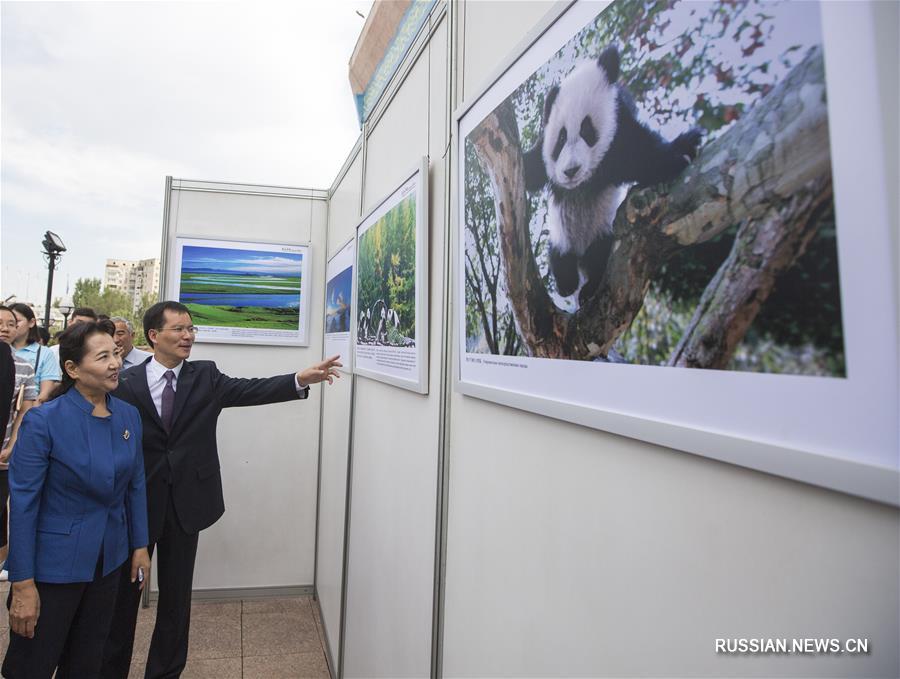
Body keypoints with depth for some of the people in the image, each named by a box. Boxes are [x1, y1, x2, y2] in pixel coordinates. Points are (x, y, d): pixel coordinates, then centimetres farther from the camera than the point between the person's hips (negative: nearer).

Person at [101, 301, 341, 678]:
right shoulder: (127, 383, -6)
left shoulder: (205, 376, -1)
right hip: (137, 501, -1)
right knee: (124, 591, 16)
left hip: (185, 502, 1)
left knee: (176, 594, 14)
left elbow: (249, 390, -15)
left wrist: (300, 379, -30)